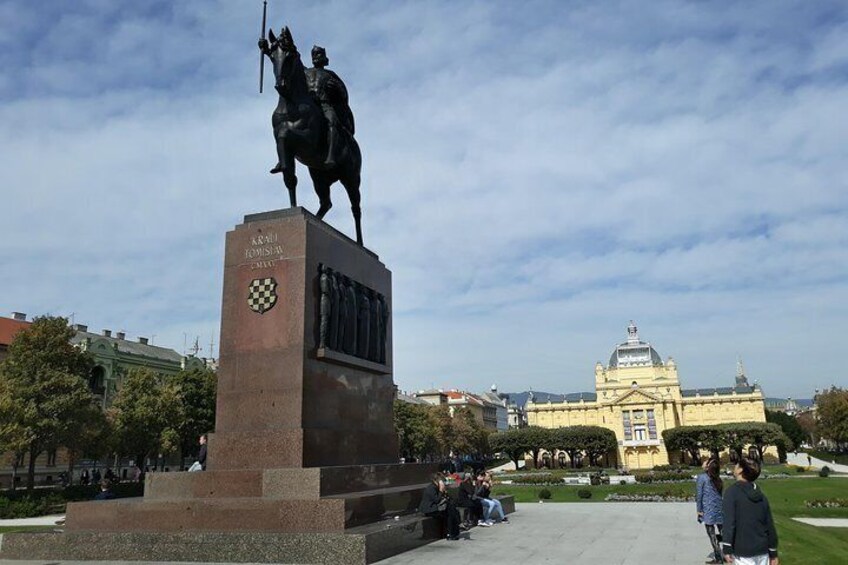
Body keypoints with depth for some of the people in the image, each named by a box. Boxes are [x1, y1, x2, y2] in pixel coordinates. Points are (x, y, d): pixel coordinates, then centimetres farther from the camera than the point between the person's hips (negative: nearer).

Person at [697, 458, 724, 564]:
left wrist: (699, 511, -2)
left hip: (708, 510, -6)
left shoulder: (702, 477, -9)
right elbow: (720, 494, 12)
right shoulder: (717, 478, 9)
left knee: (713, 536, 4)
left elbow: (699, 495, -9)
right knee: (720, 534, 12)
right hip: (720, 509, 6)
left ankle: (718, 558, 9)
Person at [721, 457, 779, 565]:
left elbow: (729, 521, -18)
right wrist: (773, 553, 19)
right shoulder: (761, 496, 9)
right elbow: (770, 526, 11)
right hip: (762, 550, 6)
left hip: (743, 552, -6)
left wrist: (727, 548, -18)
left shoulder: (732, 491, -10)